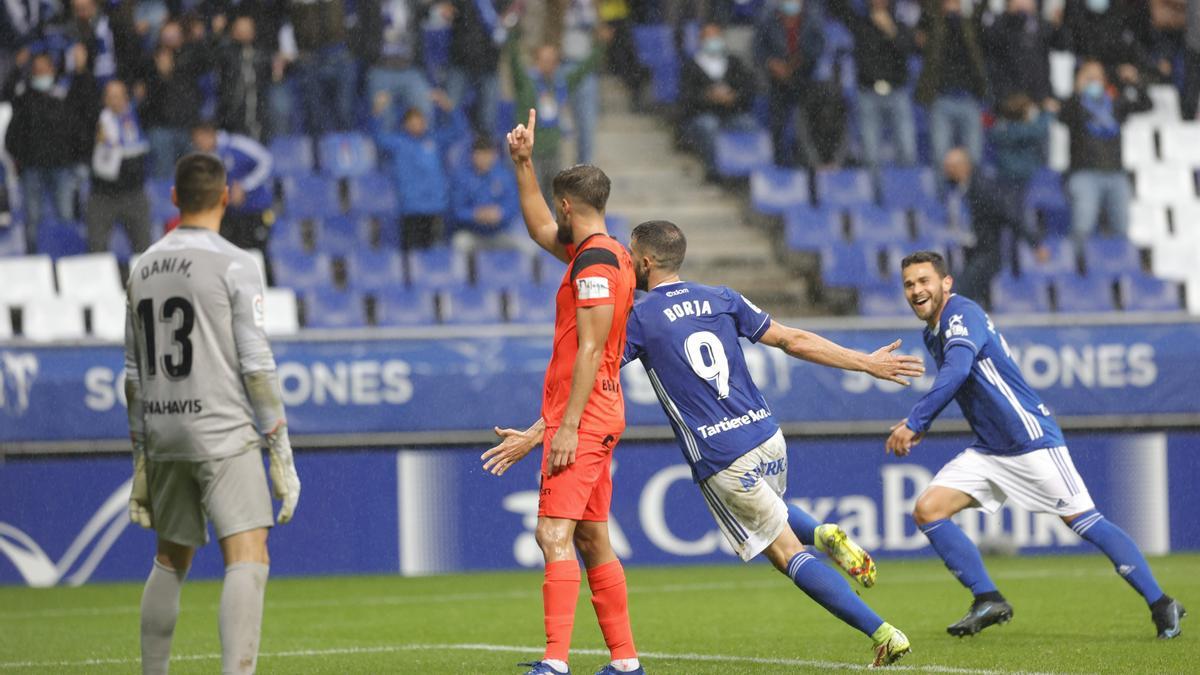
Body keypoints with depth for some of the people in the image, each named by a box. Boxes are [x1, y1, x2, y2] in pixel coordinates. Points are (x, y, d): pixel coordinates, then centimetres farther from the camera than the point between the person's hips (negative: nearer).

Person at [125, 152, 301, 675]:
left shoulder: (143, 268, 11)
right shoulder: (234, 266, -7)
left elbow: (134, 374, 15)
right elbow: (256, 366, -11)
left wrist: (141, 455, 21)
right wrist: (281, 450, -6)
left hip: (163, 436, 6)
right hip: (223, 435, -6)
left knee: (171, 560, 18)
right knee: (247, 558, -12)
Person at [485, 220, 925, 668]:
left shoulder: (637, 319, -3)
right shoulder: (721, 299, 10)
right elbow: (794, 341, 11)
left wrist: (532, 436, -2)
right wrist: (867, 363, 19)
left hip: (723, 462, -5)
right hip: (768, 438, 5)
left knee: (787, 554, 3)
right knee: (772, 511, 35)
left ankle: (884, 634, -9)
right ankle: (825, 535, 2)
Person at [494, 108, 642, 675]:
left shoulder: (594, 261, -13)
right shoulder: (600, 252, 16)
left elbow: (590, 350, -19)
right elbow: (540, 230, 34)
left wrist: (568, 424, -21)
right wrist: (523, 163, 28)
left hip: (583, 415, -10)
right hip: (598, 415, 10)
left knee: (554, 533, -17)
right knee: (592, 541, 12)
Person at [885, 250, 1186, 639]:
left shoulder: (963, 316, -16)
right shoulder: (933, 333, 12)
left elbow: (955, 372, -33)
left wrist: (913, 423, -34)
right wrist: (919, 426, 16)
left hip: (1031, 440, -9)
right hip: (987, 451, 9)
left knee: (1084, 522, -8)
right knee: (927, 511, -4)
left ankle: (1161, 605, 2)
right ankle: (988, 601, -1)